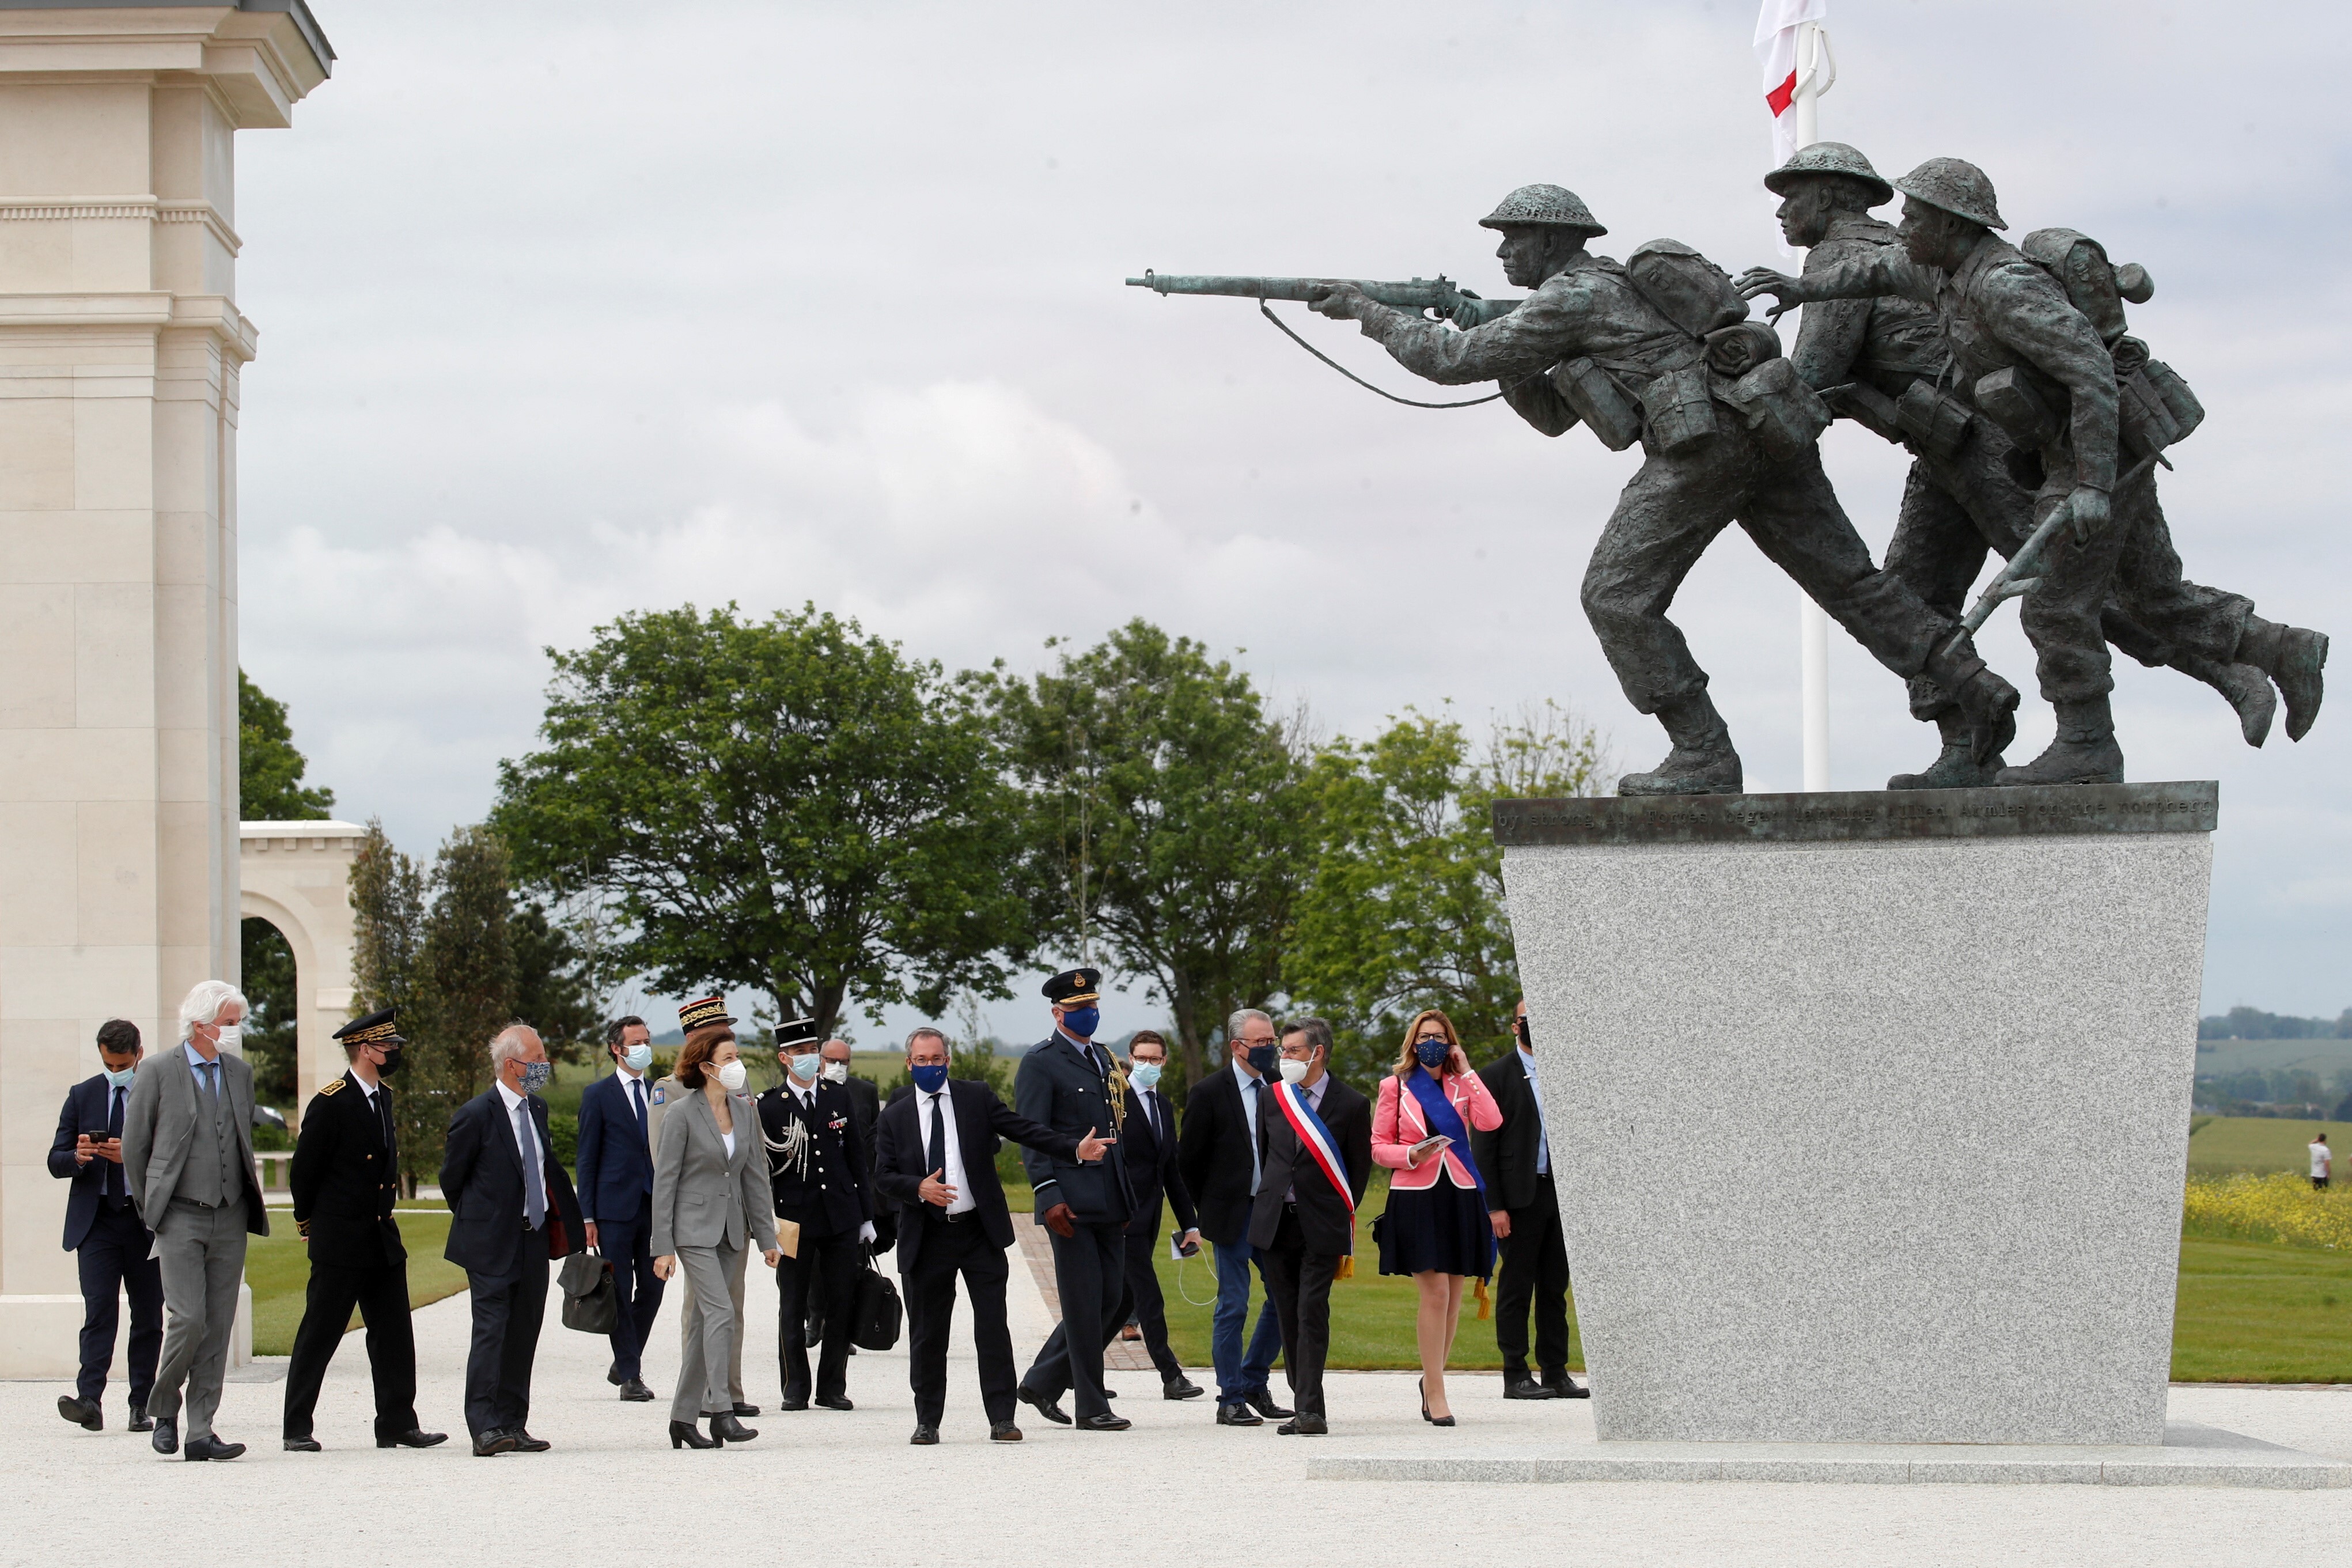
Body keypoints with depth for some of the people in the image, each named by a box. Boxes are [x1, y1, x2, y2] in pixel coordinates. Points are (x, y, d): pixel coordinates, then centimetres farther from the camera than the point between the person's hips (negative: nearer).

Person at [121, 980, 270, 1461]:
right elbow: (133, 1146, 3)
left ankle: (200, 1432, 4)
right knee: (188, 1319, -13)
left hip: (230, 1218, 5)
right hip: (180, 1217, -5)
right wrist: (151, 1206, 5)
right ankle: (164, 1411, 8)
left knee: (219, 1327, 1)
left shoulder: (240, 1073, 12)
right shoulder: (158, 1074, -3)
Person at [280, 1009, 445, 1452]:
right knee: (319, 1336, -1)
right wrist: (307, 1222, 2)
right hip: (340, 1242, -7)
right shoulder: (331, 1101, -13)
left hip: (383, 1237, 8)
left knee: (394, 1334, 6)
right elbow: (305, 1166, -8)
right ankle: (297, 1429, 5)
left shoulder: (383, 1096, 11)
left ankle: (398, 1424, 11)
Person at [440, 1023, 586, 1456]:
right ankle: (485, 1428, -11)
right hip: (492, 1246, -7)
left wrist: (571, 1221, 11)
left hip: (535, 1241, 7)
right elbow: (451, 1177, -2)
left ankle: (512, 1426, 13)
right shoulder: (477, 1115, -12)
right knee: (491, 1334, -10)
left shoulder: (536, 1108, 11)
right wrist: (476, 1222, 7)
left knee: (523, 1338, 8)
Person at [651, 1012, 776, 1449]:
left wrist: (766, 1236, 10)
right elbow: (664, 1181, -9)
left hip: (731, 1229, 6)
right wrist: (663, 1246, -12)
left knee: (705, 1320, 7)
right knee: (721, 1312, -17)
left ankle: (684, 1419, 11)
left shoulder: (745, 1110, 7)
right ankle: (720, 1412, -15)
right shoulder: (682, 1115, -10)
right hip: (694, 1228, -6)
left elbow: (755, 1175, 12)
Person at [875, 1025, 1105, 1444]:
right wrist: (919, 1188, -17)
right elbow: (883, 1177, 2)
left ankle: (1002, 1419, 1)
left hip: (980, 1232, -1)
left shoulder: (976, 1098, 5)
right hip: (926, 1238, 1)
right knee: (927, 1333, 5)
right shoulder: (895, 1117, 7)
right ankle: (927, 1421, 15)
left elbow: (1025, 1130, -1)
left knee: (993, 1327, -3)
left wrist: (1076, 1148, -13)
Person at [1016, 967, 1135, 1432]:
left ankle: (1042, 1382, 20)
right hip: (1072, 1202, -8)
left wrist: (1127, 1199, 19)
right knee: (1084, 1304, -4)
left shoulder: (1102, 1061, 19)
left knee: (1112, 1299, 8)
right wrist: (1049, 1196, -21)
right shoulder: (1040, 1063, -5)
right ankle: (1092, 1407, 3)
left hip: (1109, 1202, 8)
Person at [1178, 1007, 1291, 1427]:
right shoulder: (1210, 1093, -6)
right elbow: (1188, 1159, -1)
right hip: (1233, 1214, -5)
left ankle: (1255, 1384, 20)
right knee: (1233, 1306, -2)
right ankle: (1231, 1401, 4)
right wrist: (1209, 1211, 3)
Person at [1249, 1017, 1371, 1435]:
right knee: (1288, 1316, 6)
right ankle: (1306, 1405, 13)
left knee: (1312, 1315, -11)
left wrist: (1340, 1215, 3)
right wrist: (1266, 1205, 14)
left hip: (1321, 1227, -4)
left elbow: (1361, 1167, 4)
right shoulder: (1274, 1098, 9)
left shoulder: (1351, 1105, -2)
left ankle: (1310, 1411, -13)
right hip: (1275, 1224, 4)